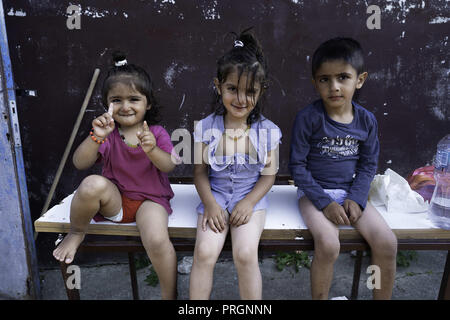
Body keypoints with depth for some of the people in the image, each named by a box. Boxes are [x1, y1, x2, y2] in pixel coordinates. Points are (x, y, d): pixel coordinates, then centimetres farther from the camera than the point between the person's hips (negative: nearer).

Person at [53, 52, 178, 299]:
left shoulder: (157, 133, -2)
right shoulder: (107, 133, -1)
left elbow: (168, 167, -15)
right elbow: (80, 163, -11)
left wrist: (152, 150, -35)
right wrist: (96, 137, -28)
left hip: (150, 199, -1)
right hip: (114, 199, 1)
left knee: (157, 241, -29)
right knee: (93, 184, -32)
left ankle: (170, 294, -3)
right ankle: (76, 233, -2)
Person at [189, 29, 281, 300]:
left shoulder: (267, 130, -4)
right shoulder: (206, 127, -3)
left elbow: (269, 175, 0)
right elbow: (200, 172, 1)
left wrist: (249, 202, -12)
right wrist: (210, 203, -12)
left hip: (251, 197, 0)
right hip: (216, 196, 1)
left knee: (246, 254, -19)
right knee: (204, 252, -17)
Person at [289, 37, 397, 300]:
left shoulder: (366, 120, 0)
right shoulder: (308, 118, -12)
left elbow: (369, 164, 7)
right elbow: (297, 165, -10)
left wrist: (356, 198, -8)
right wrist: (324, 202, -16)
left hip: (351, 192, 4)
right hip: (315, 192, -4)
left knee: (387, 242, -12)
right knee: (328, 245, -27)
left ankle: (383, 298, 14)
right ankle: (319, 297, 0)